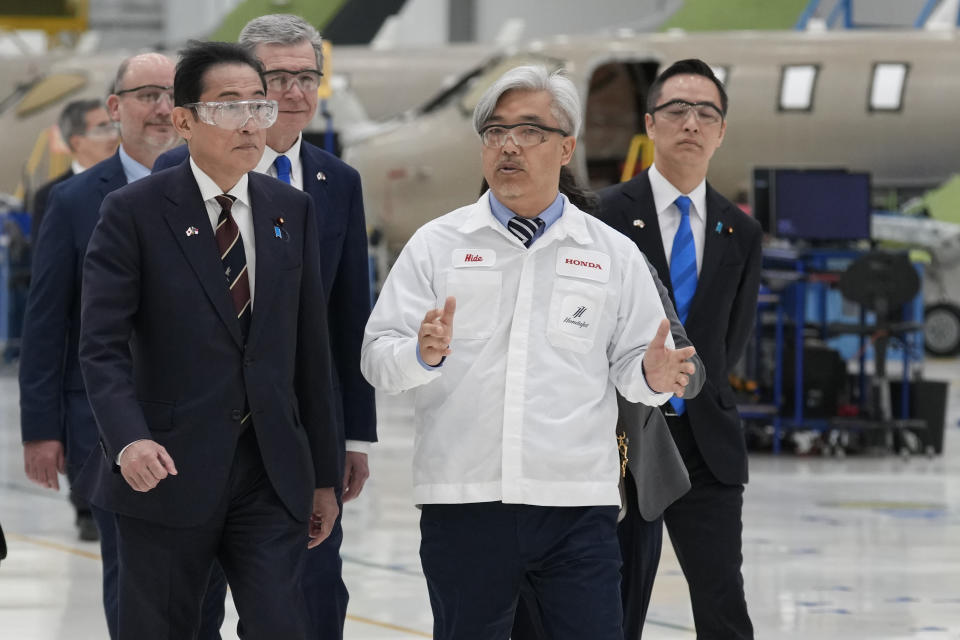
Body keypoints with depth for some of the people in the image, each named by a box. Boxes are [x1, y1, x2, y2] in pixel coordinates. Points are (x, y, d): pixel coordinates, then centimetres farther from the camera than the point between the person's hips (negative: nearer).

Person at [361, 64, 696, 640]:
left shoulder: (614, 255, 10)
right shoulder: (438, 244, 7)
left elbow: (632, 364, 9)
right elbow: (378, 356, 1)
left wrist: (654, 375, -14)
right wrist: (423, 354, -20)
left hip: (577, 506, 0)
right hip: (464, 502, 0)